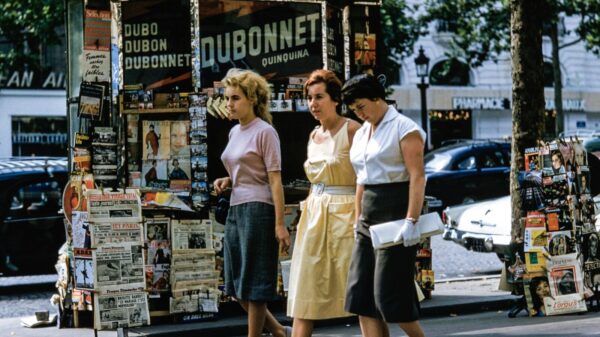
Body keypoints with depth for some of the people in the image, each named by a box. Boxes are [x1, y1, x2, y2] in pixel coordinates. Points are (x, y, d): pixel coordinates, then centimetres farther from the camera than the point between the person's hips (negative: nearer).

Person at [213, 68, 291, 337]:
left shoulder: (264, 132, -7)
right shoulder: (234, 132, 15)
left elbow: (275, 180, -12)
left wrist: (280, 224, -17)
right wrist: (226, 182, 6)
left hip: (258, 210, -8)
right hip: (236, 210, 9)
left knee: (253, 285, -3)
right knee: (236, 287, 10)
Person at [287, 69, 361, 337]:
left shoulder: (352, 130, -8)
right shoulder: (313, 136, 14)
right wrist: (308, 212, 17)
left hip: (344, 213, -7)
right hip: (314, 214, 7)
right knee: (305, 292, 2)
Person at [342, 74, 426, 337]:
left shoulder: (404, 128, -6)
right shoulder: (361, 134, 18)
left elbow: (417, 176, -14)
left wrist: (412, 220, -22)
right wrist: (358, 218, 17)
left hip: (395, 214, -8)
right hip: (369, 220, 8)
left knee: (390, 292, -8)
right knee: (361, 293, 1)